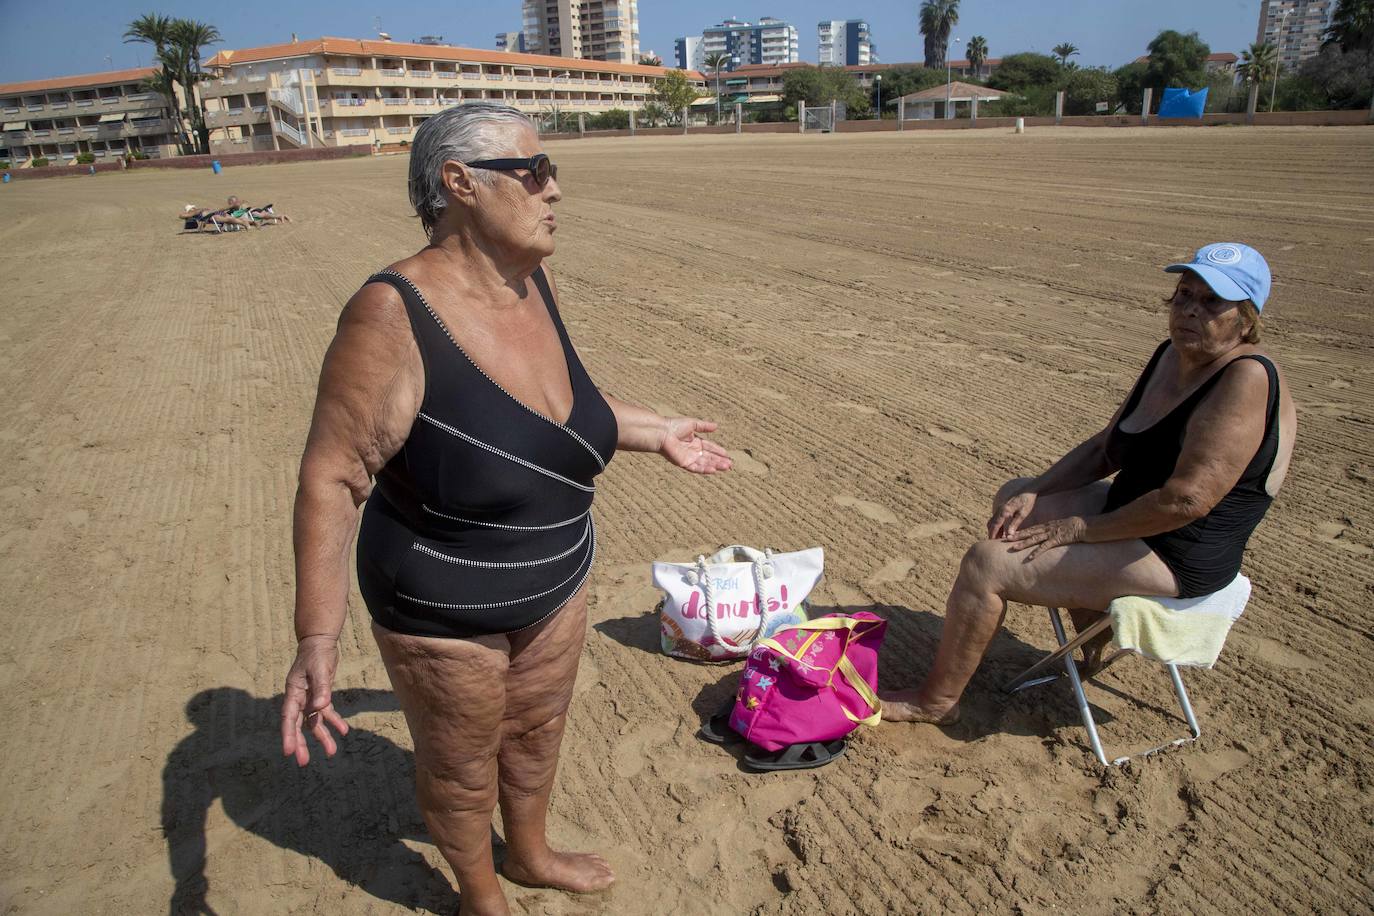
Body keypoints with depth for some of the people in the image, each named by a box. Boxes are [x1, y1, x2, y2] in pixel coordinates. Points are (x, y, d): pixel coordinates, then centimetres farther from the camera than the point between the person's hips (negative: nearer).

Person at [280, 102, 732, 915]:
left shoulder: (534, 280, -7)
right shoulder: (395, 315, -27)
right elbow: (331, 479, -25)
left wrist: (655, 432, 15)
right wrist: (318, 641, -30)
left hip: (557, 584, 6)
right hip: (444, 613, -6)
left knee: (538, 732, 27)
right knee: (461, 769, 20)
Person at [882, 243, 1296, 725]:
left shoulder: (1247, 380, -23)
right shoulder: (1173, 354, 5)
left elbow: (1187, 500, -29)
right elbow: (1107, 448, 11)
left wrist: (1076, 529, -21)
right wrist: (1033, 494, -2)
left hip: (1176, 561, -10)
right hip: (1130, 514, 10)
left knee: (986, 563, -18)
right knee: (1014, 496, 23)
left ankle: (936, 700, 1)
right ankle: (1092, 629, 25)